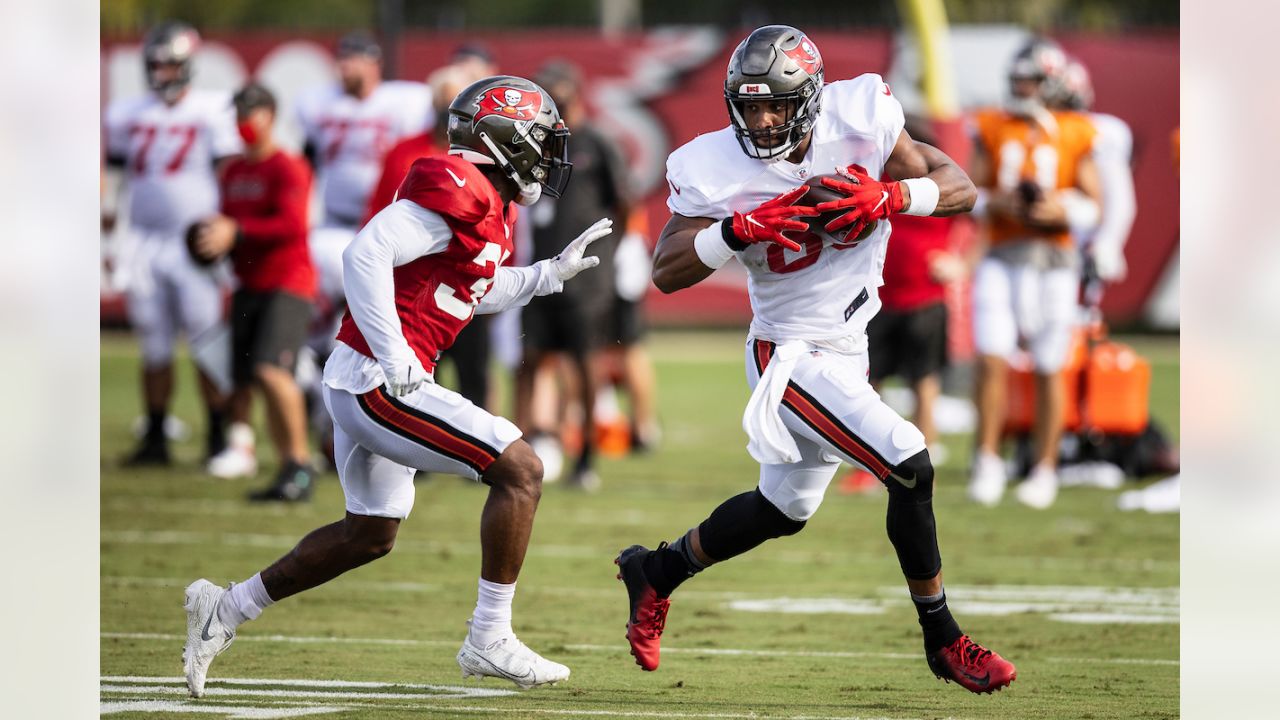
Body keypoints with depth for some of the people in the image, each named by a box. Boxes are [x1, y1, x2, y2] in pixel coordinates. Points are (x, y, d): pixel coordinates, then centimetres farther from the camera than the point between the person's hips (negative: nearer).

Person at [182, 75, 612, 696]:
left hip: (361, 383, 11)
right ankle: (489, 639, -6)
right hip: (378, 382, -11)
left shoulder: (489, 202, 14)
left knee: (370, 534, 23)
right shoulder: (458, 189, -17)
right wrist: (395, 357, -24)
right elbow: (366, 254, -24)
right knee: (519, 470, -10)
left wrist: (552, 272, 20)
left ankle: (226, 609, 31)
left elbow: (471, 294, 27)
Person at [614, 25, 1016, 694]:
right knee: (910, 468, -18)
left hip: (847, 352, 6)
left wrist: (888, 196, -28)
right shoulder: (717, 172, -17)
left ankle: (655, 572, 44)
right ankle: (944, 641, -3)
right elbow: (666, 273, -15)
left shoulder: (858, 124, -11)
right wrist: (739, 229, -31)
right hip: (791, 356, -6)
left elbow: (961, 188, -9)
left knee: (783, 508, 23)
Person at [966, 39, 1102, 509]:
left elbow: (1091, 206, 2)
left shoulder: (1074, 136, 1)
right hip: (1001, 260, 1)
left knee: (1049, 370, 4)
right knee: (992, 361, -10)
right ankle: (987, 465, 0)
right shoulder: (993, 130, 7)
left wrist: (1058, 209, -17)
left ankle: (1044, 470, 14)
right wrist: (1000, 203, -13)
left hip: (1052, 263, -1)